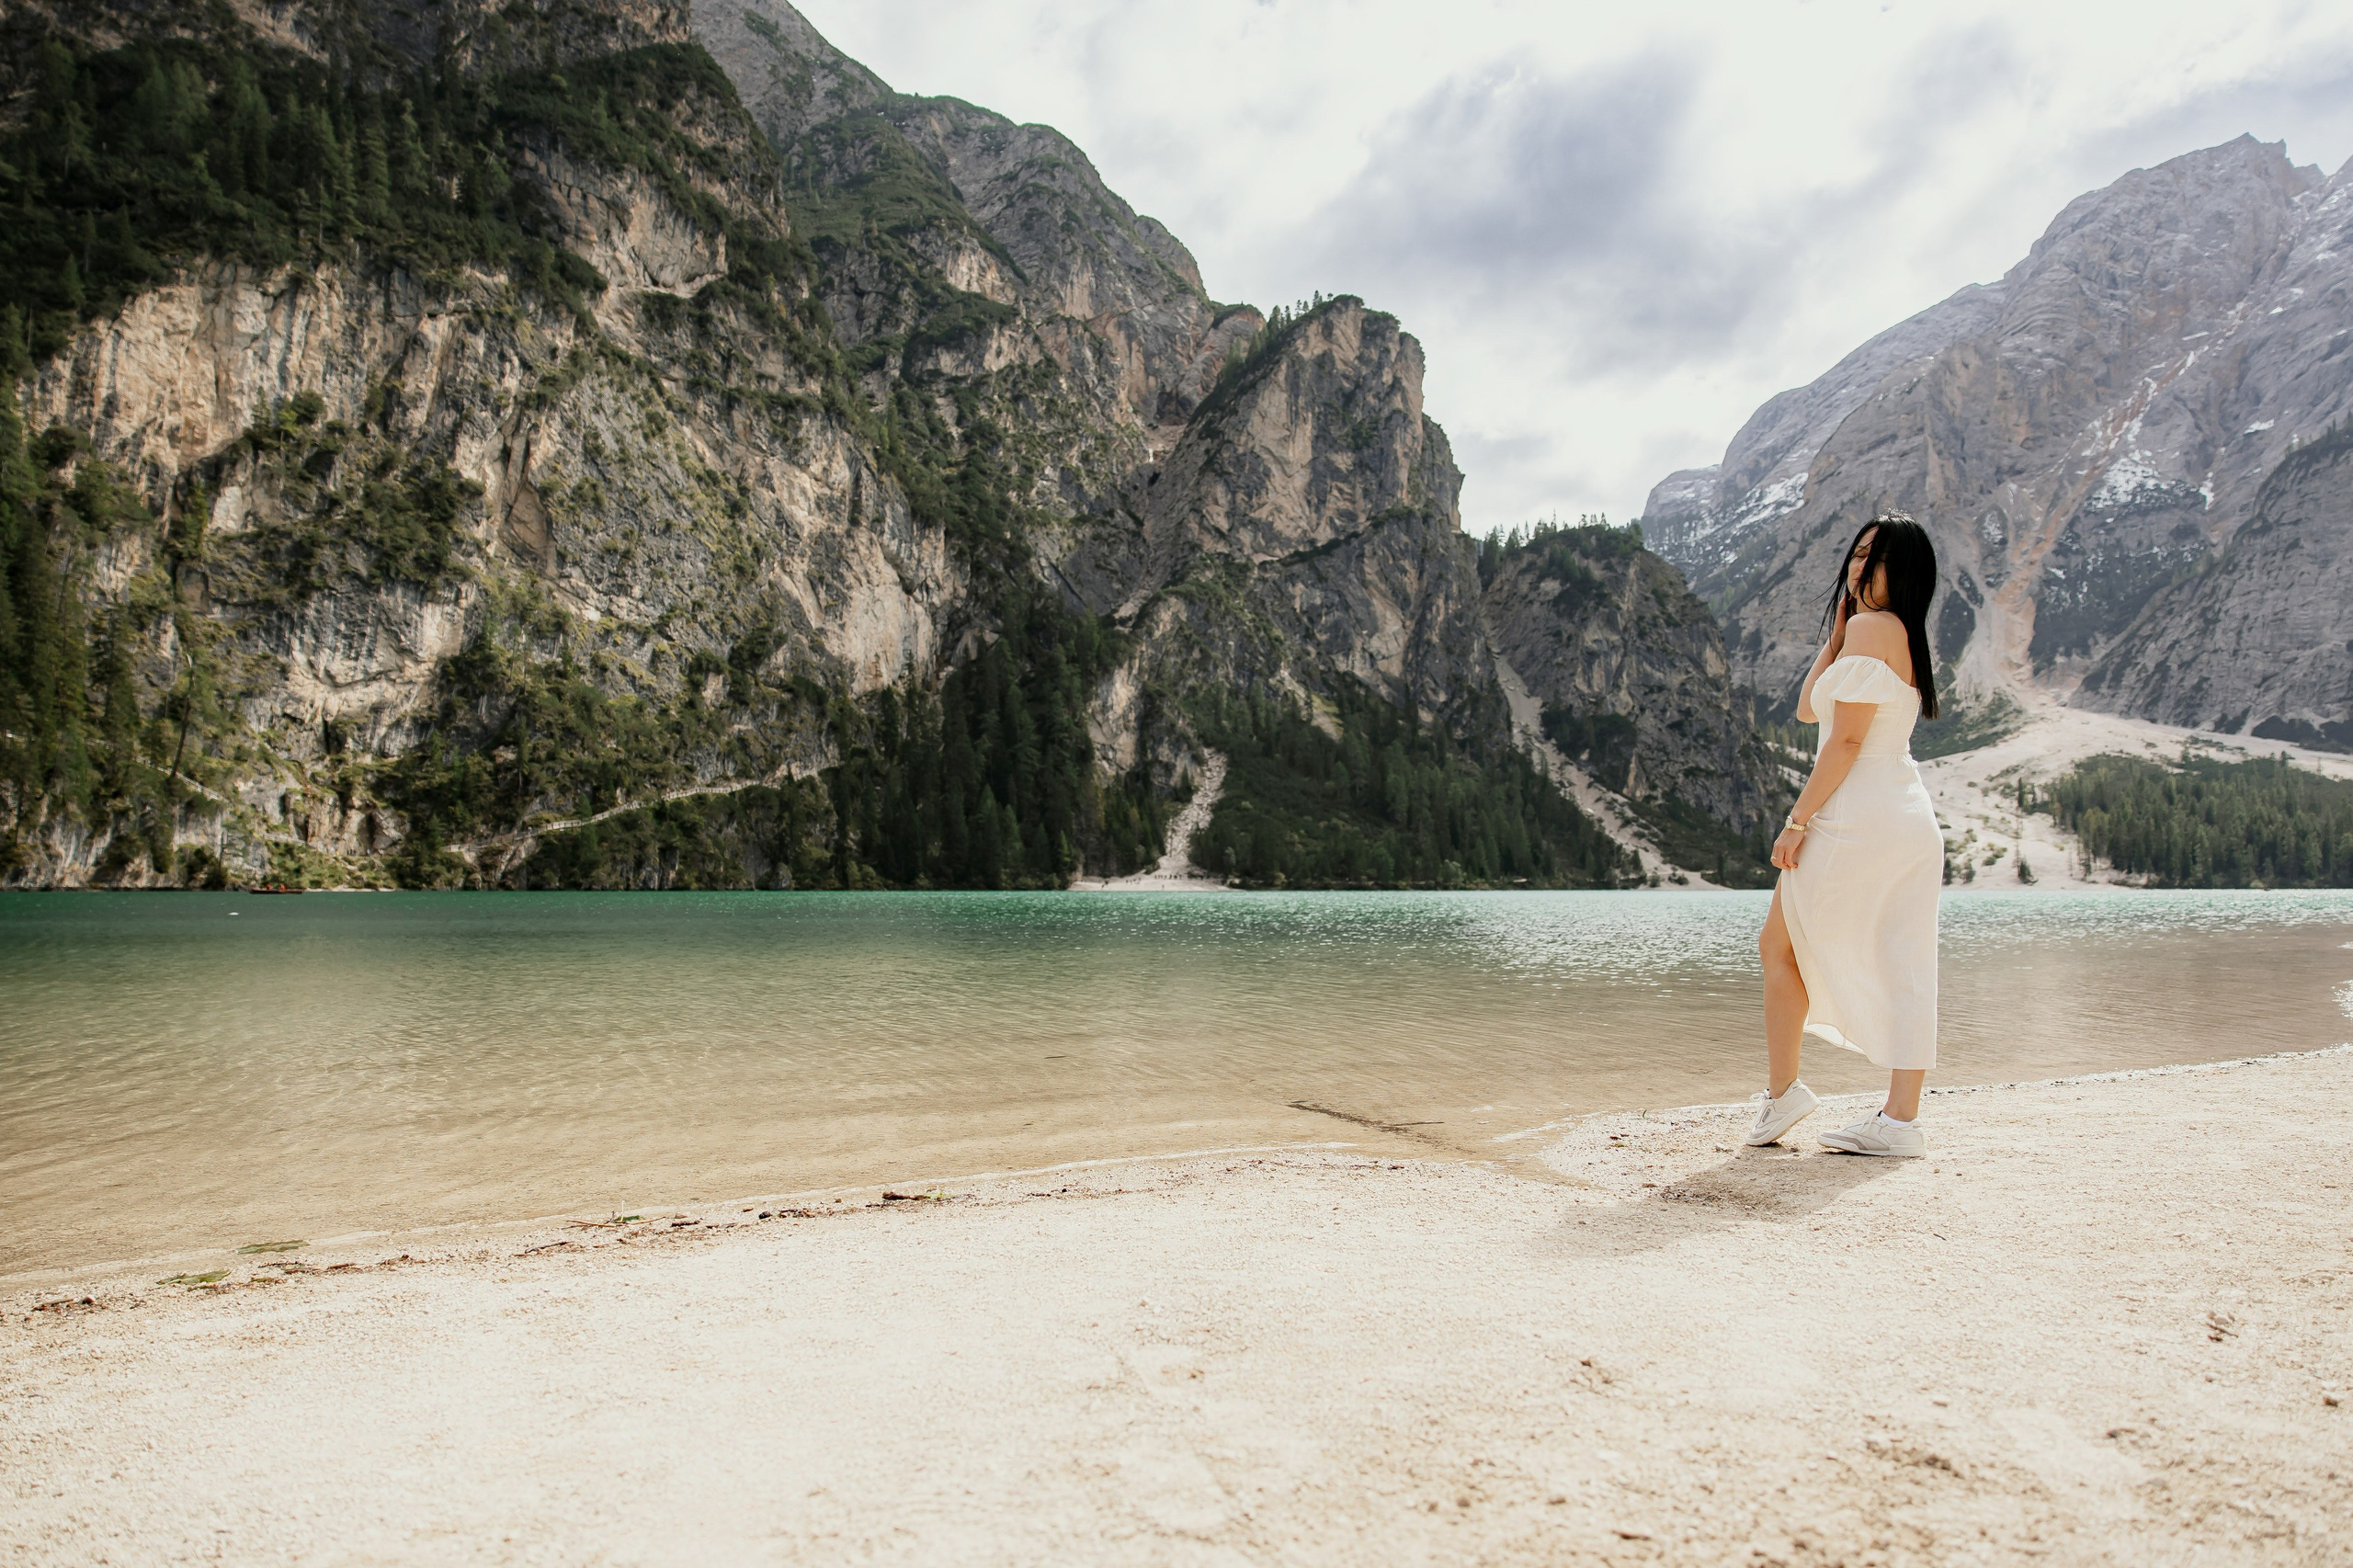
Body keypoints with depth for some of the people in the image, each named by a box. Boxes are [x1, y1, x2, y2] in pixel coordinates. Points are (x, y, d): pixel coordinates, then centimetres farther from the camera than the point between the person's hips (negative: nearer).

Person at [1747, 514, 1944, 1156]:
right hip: (1909, 821, 9)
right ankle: (1901, 1119, 4)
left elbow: (1846, 739, -15)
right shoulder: (1901, 635, 19)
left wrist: (1797, 821, -13)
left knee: (1779, 945, 5)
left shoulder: (1870, 627, -9)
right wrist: (1835, 634, 17)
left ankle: (1781, 1091, 10)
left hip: (1857, 816, -9)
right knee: (1901, 969, 3)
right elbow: (1808, 708, 21)